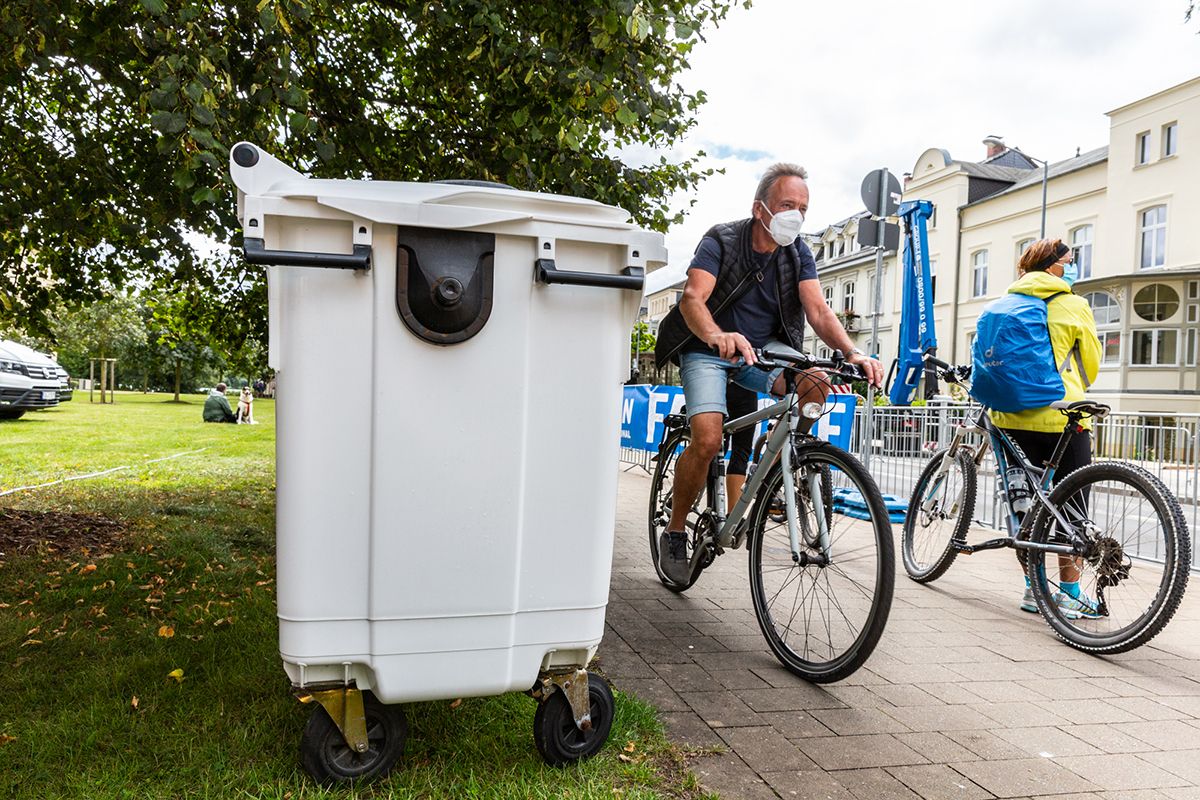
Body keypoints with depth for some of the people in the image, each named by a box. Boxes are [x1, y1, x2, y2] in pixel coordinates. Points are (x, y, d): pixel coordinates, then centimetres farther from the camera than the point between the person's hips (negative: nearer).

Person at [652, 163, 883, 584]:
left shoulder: (799, 254, -3)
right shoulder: (721, 240, -15)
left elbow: (818, 310, -14)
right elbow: (692, 298, -31)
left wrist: (852, 351, -34)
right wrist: (717, 336, -53)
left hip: (764, 348, 4)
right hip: (707, 350, -4)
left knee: (815, 382, -27)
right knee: (708, 440, -25)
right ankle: (674, 532, -2)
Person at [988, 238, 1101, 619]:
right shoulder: (1074, 305, -2)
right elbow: (1090, 364, 6)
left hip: (1012, 415, 5)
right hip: (1061, 417, -4)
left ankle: (1033, 589, 14)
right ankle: (1070, 593, 9)